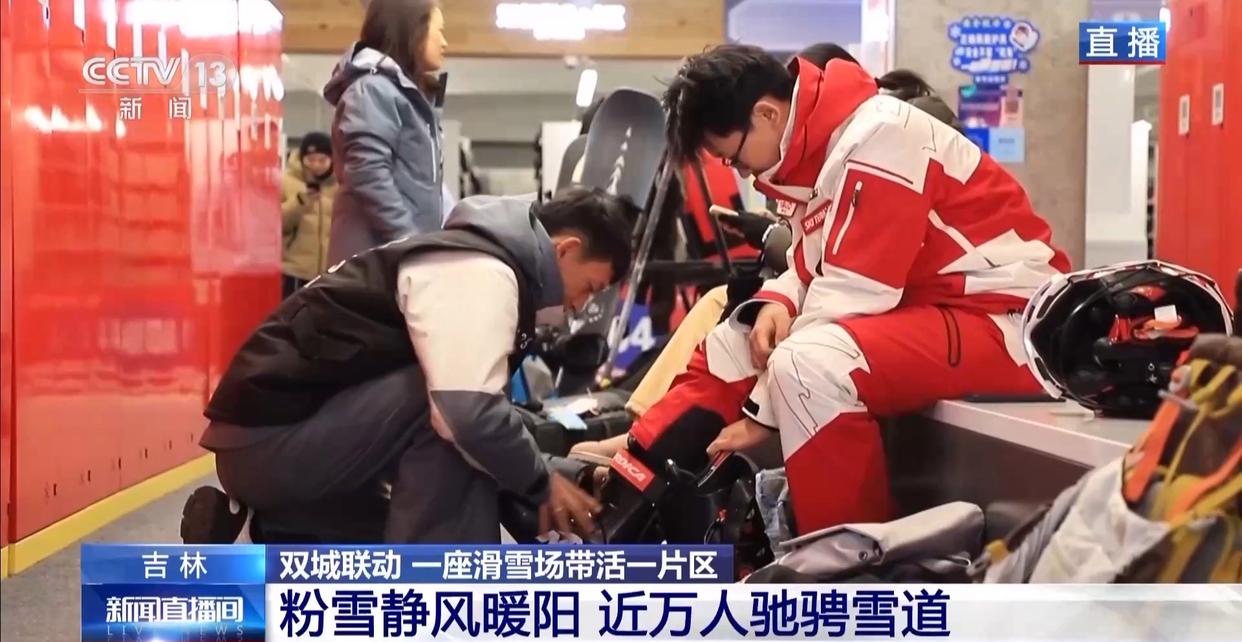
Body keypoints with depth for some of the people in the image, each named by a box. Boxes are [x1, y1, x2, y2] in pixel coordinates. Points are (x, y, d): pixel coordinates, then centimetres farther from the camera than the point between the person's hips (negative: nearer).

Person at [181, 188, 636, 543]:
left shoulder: (474, 256, 15)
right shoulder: (480, 270, -15)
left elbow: (471, 406, 20)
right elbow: (469, 411, -28)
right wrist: (541, 484, -13)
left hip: (271, 441, 10)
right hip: (271, 442, -10)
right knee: (453, 418, -21)